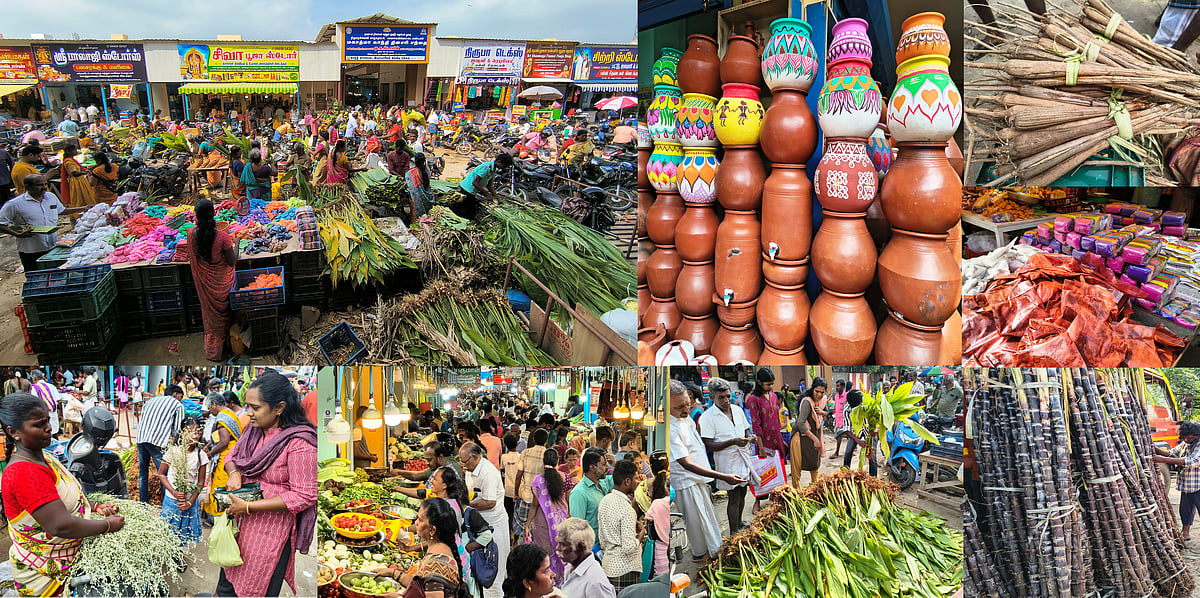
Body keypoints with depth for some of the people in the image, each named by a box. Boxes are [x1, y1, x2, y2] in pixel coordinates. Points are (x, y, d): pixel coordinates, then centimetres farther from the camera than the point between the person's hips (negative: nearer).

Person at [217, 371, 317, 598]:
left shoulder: (299, 443, -22)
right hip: (242, 522, 7)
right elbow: (232, 456, 19)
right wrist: (234, 473, -7)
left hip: (272, 532, -7)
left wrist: (248, 506, -21)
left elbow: (304, 496, -22)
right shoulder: (255, 430, 2)